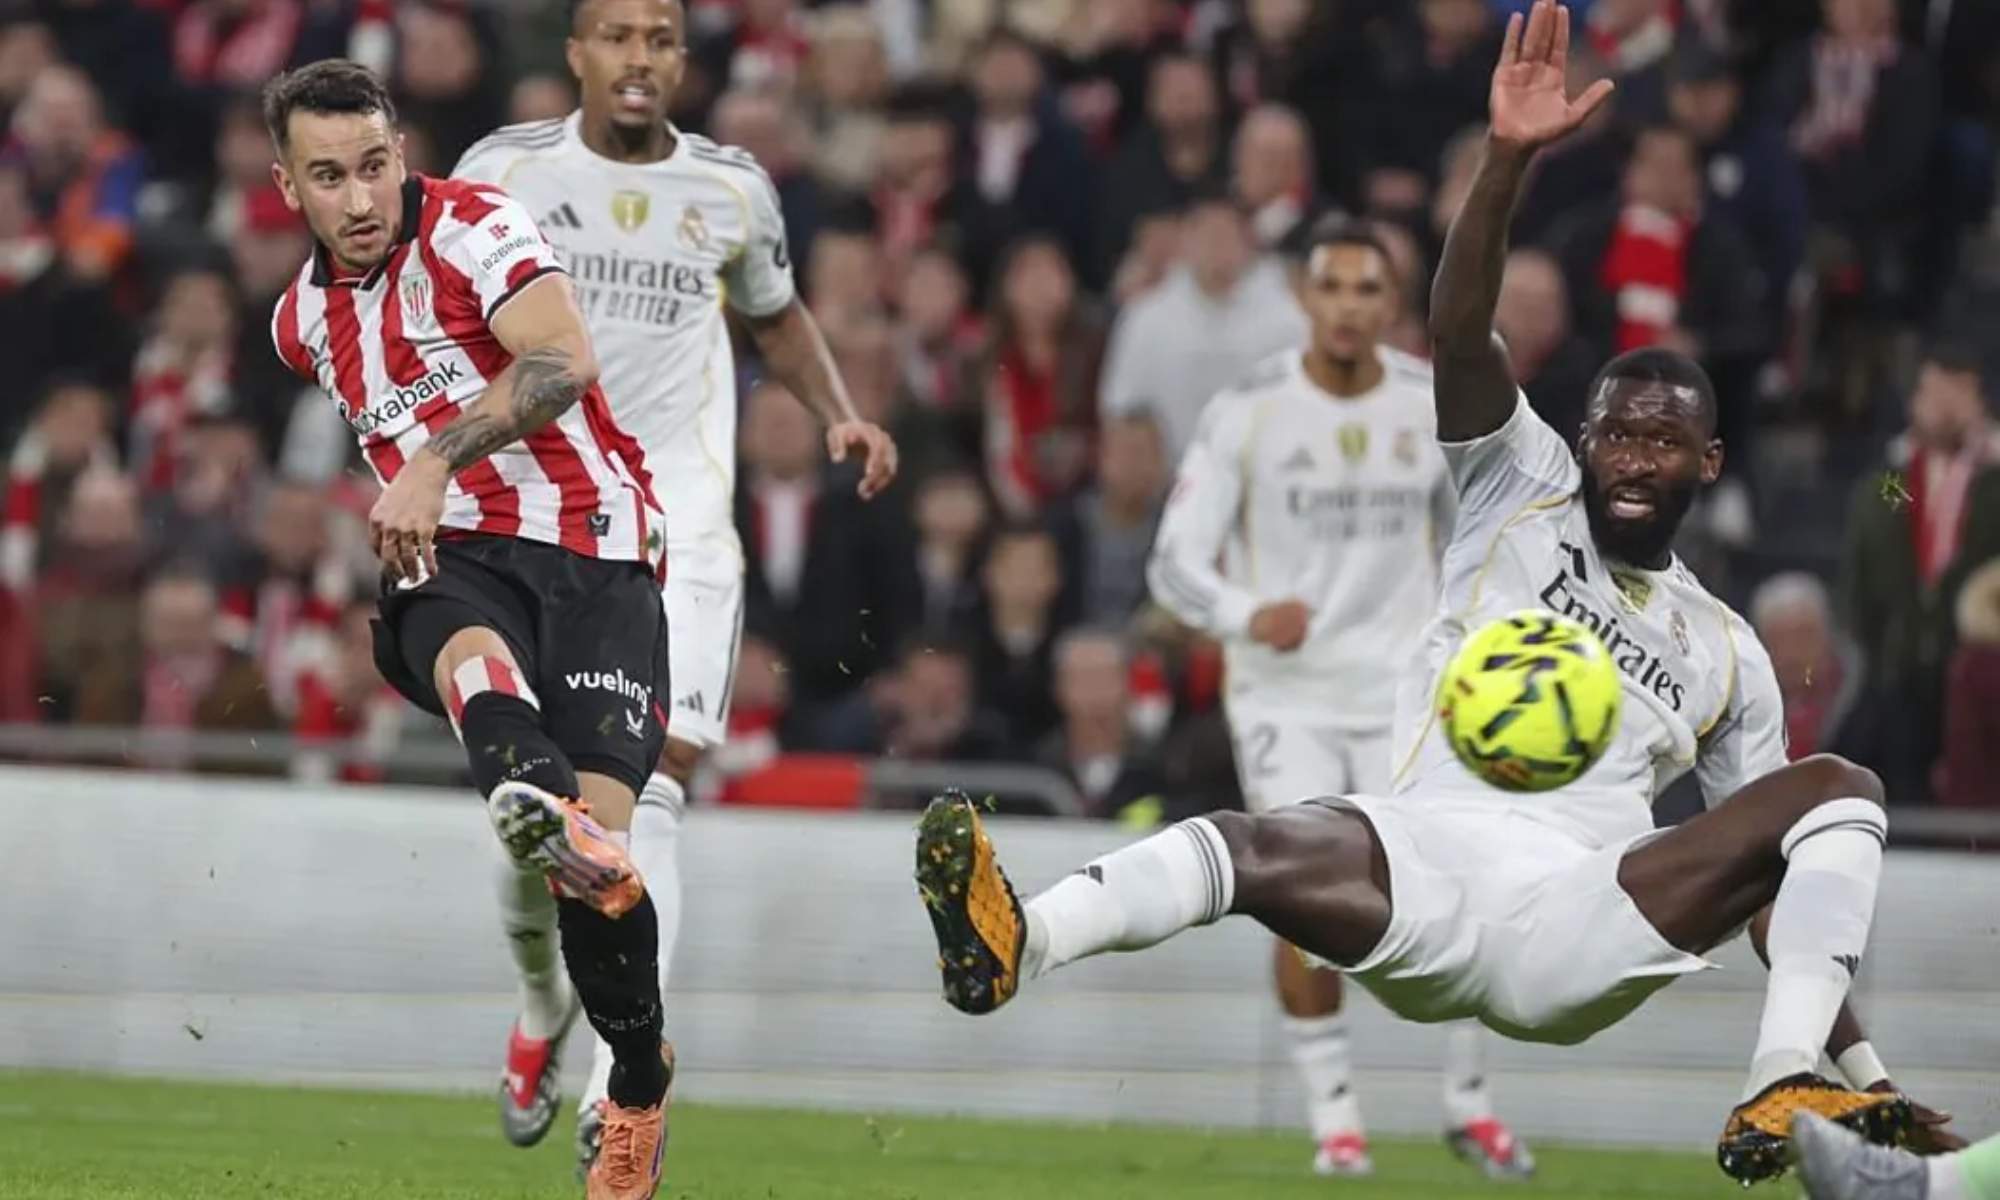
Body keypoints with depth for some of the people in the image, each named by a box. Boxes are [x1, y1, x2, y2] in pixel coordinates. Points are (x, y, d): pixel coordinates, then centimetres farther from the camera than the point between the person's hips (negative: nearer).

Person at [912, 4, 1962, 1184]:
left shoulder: (1728, 654, 26)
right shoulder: (1522, 492, 20)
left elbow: (1780, 878, 26)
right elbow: (1460, 337, 2)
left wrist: (1865, 1066, 17)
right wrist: (1510, 160, -14)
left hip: (1580, 932, 2)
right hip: (1434, 869, -2)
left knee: (1841, 791, -15)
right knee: (1254, 847, -35)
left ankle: (1788, 1090, -33)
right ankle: (1020, 946, -63)